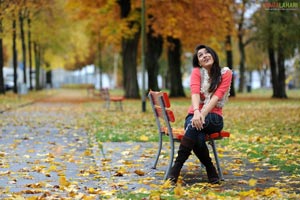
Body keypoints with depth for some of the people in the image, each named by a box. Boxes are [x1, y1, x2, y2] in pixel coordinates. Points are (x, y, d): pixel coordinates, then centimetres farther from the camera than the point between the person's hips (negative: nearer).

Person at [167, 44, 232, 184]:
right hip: (194, 114, 1)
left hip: (214, 117, -1)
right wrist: (196, 112, -36)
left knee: (195, 125, -38)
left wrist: (203, 114, -30)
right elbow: (195, 93, -15)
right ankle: (211, 171, -20)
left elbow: (216, 97, -12)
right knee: (198, 138, -37)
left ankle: (176, 168, -38)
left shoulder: (225, 73, 2)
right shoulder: (197, 72, 4)